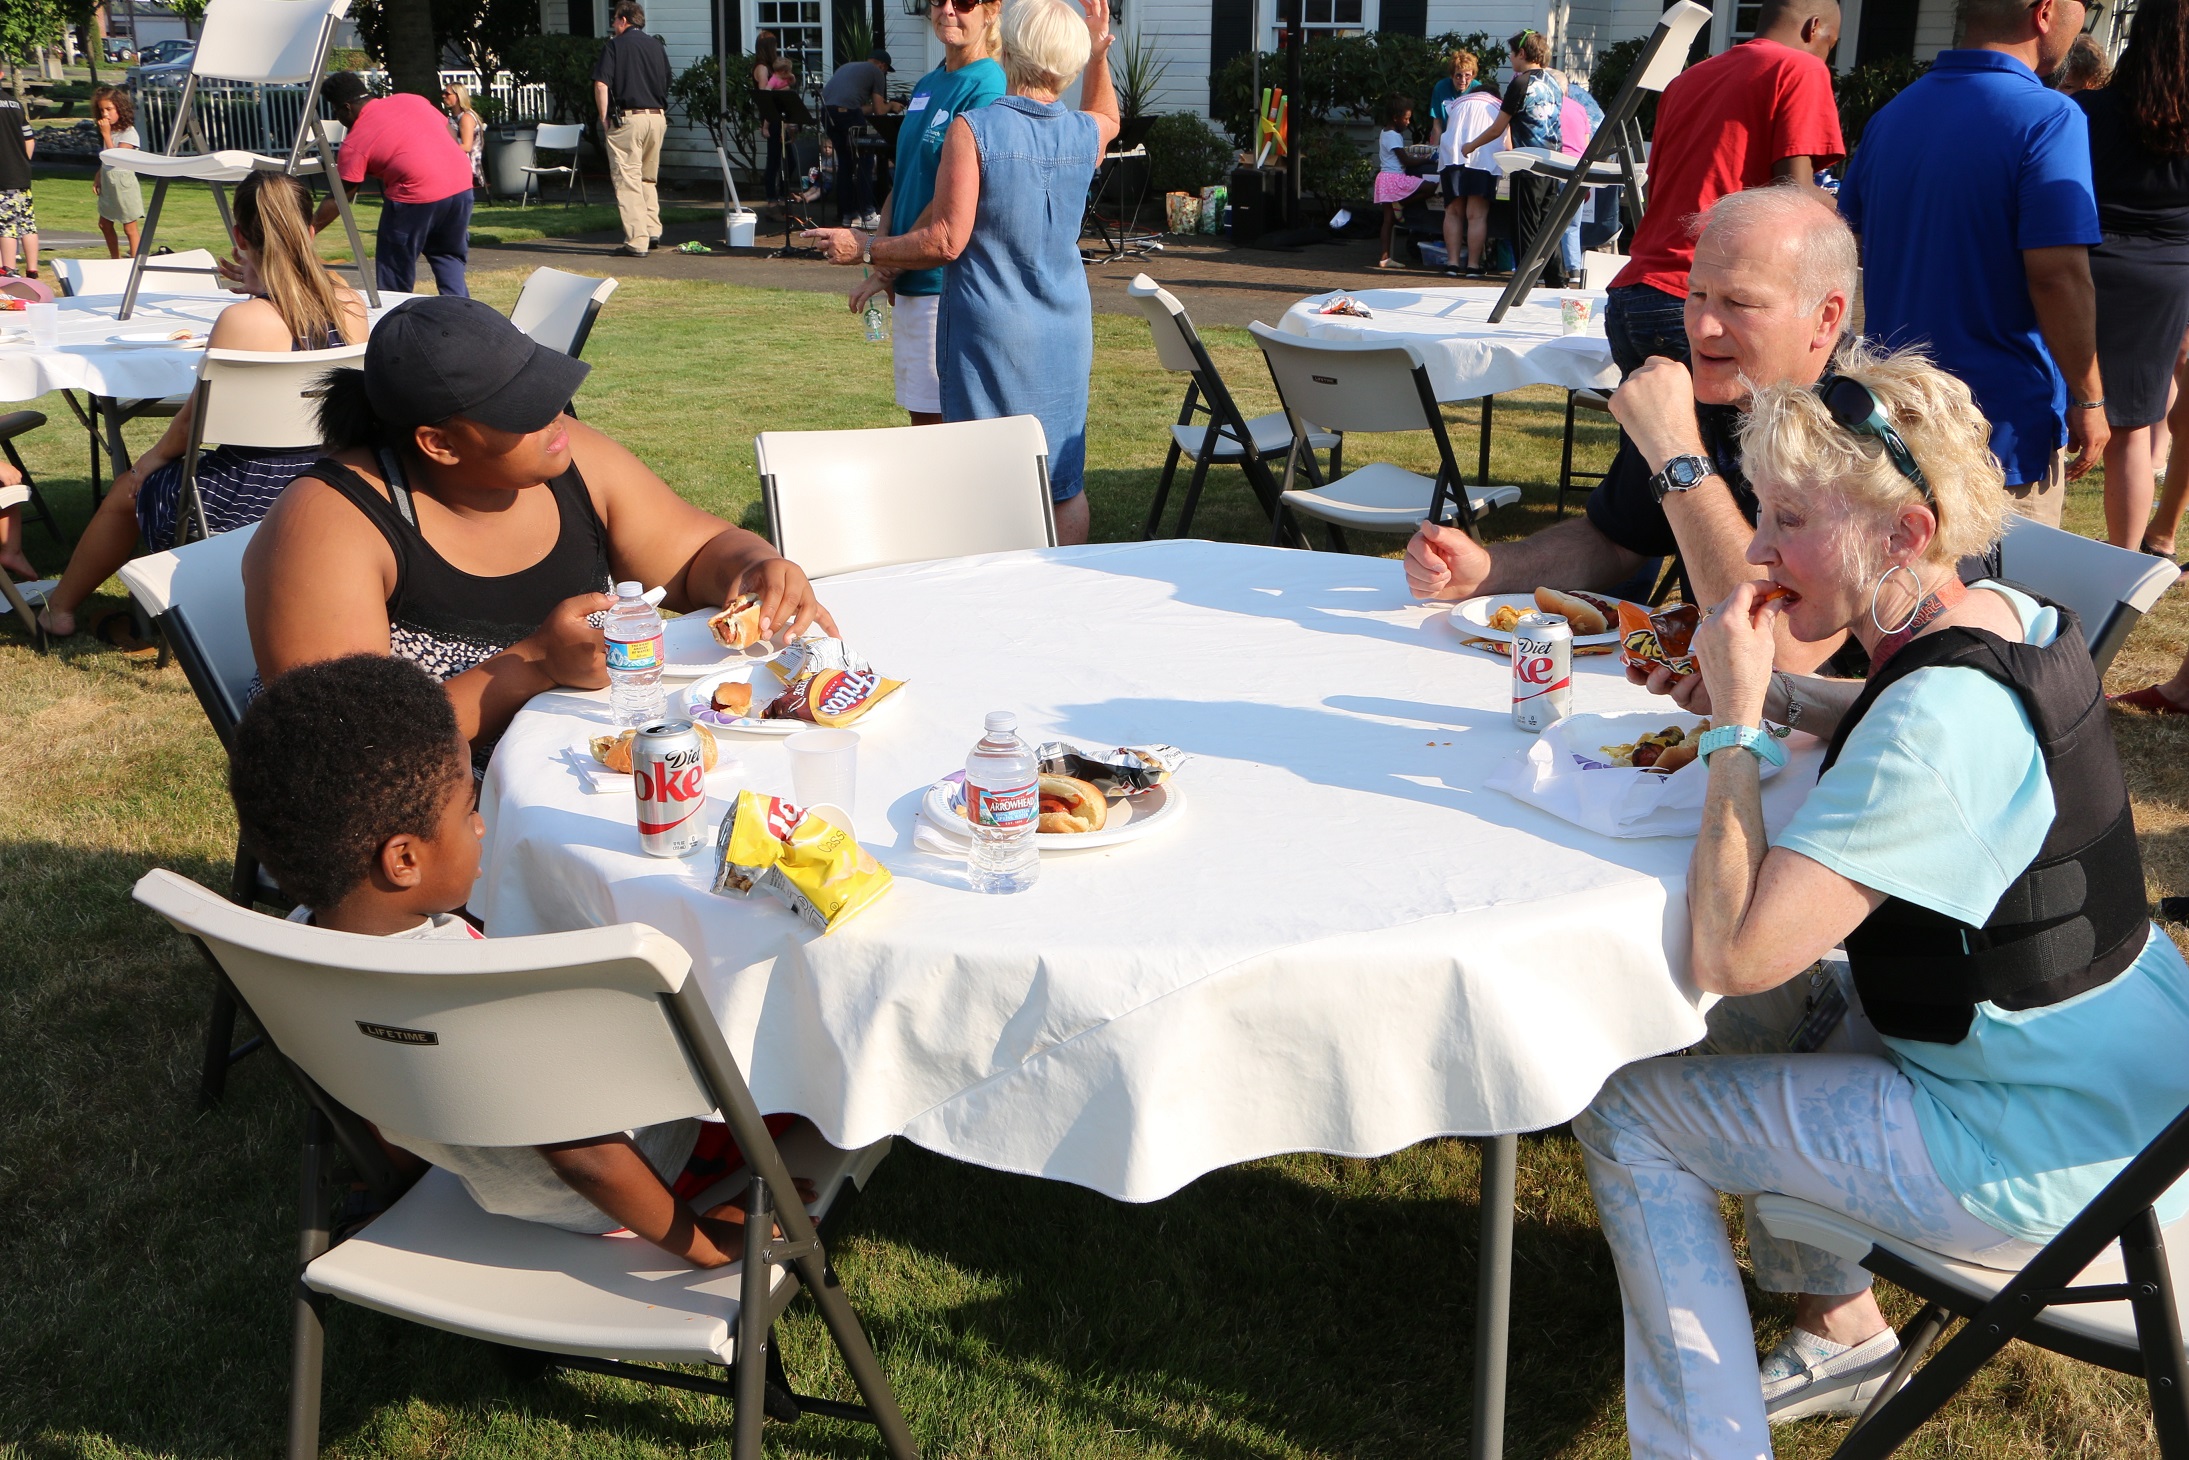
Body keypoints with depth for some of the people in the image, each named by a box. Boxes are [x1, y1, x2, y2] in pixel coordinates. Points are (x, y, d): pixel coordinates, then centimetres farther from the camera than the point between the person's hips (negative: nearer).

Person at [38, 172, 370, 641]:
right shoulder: (349, 302, -6)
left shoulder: (242, 322, -22)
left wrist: (152, 458, 9)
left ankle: (59, 607, 50)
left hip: (246, 510, -6)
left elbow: (193, 426, -9)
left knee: (131, 489, 27)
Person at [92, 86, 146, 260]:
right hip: (108, 184, 9)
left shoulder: (128, 132, -12)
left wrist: (106, 134, -21)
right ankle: (116, 261, 25)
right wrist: (98, 179, 10)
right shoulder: (110, 130, 11)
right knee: (105, 225, 15)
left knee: (129, 228, -6)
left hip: (123, 184, -9)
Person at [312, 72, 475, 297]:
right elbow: (452, 137, 19)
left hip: (416, 199, -6)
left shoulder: (356, 141, 2)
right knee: (449, 259, 19)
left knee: (395, 270, 10)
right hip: (462, 185, 6)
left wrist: (311, 228, 11)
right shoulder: (410, 99, 16)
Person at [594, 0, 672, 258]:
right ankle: (653, 231, 14)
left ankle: (637, 242, -8)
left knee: (628, 179, -4)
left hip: (627, 118, -6)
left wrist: (604, 118, -2)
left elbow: (601, 84, -8)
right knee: (649, 179, 19)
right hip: (658, 118, 6)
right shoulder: (657, 46, 14)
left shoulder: (615, 45, -2)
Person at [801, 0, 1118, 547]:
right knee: (1065, 484, 12)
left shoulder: (973, 128, -13)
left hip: (990, 330, -5)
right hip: (1065, 334, 5)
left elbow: (947, 240, -16)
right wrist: (1098, 54, 28)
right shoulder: (1085, 133, 3)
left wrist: (864, 250, -4)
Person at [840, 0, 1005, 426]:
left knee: (942, 418, -3)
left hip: (946, 280, -8)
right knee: (920, 418, 14)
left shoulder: (987, 88, -12)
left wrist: (887, 262, -11)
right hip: (910, 281, 8)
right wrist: (882, 249, 1)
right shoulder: (927, 85, 15)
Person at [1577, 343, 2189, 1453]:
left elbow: (1728, 957, -31)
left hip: (2054, 1163, -9)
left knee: (1627, 1111, -4)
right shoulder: (2007, 616, 0)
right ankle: (1840, 1330, 34)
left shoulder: (1941, 719, -29)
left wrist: (1737, 725, -22)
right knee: (1771, 1015, 25)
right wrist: (1768, 696, 4)